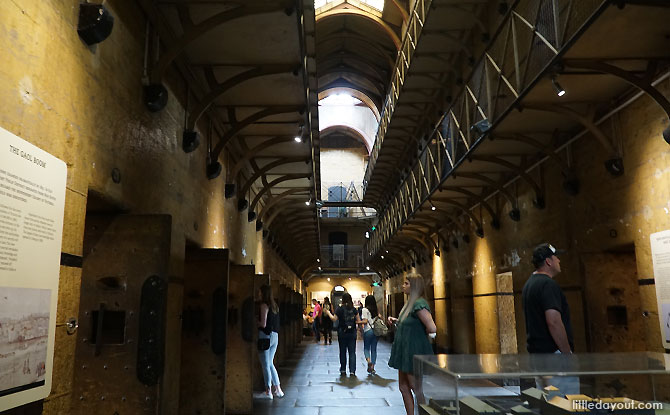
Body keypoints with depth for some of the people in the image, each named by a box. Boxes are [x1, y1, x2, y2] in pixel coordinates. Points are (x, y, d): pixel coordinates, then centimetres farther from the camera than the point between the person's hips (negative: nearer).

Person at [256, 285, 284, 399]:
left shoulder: (264, 305, -11)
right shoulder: (275, 306, 13)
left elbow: (263, 324, -16)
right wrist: (259, 319, 15)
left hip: (265, 335, -8)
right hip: (275, 336, 8)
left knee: (265, 365, 1)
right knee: (270, 364, 16)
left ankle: (268, 392, 7)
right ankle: (277, 389, 17)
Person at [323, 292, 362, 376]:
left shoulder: (340, 309, -9)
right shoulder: (354, 309, -1)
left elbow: (334, 319, -10)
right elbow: (359, 321, 2)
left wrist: (328, 313, 6)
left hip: (342, 332, -1)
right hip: (352, 332, 1)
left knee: (342, 352, 11)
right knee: (352, 352, 3)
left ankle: (343, 370, 18)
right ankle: (352, 371, -2)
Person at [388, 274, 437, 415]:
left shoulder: (419, 304, -19)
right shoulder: (410, 303, 11)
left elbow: (432, 329, -28)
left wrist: (422, 334, -9)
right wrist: (396, 321, 8)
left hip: (415, 353, -10)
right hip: (406, 352, 10)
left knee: (417, 389, 1)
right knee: (403, 387, 15)